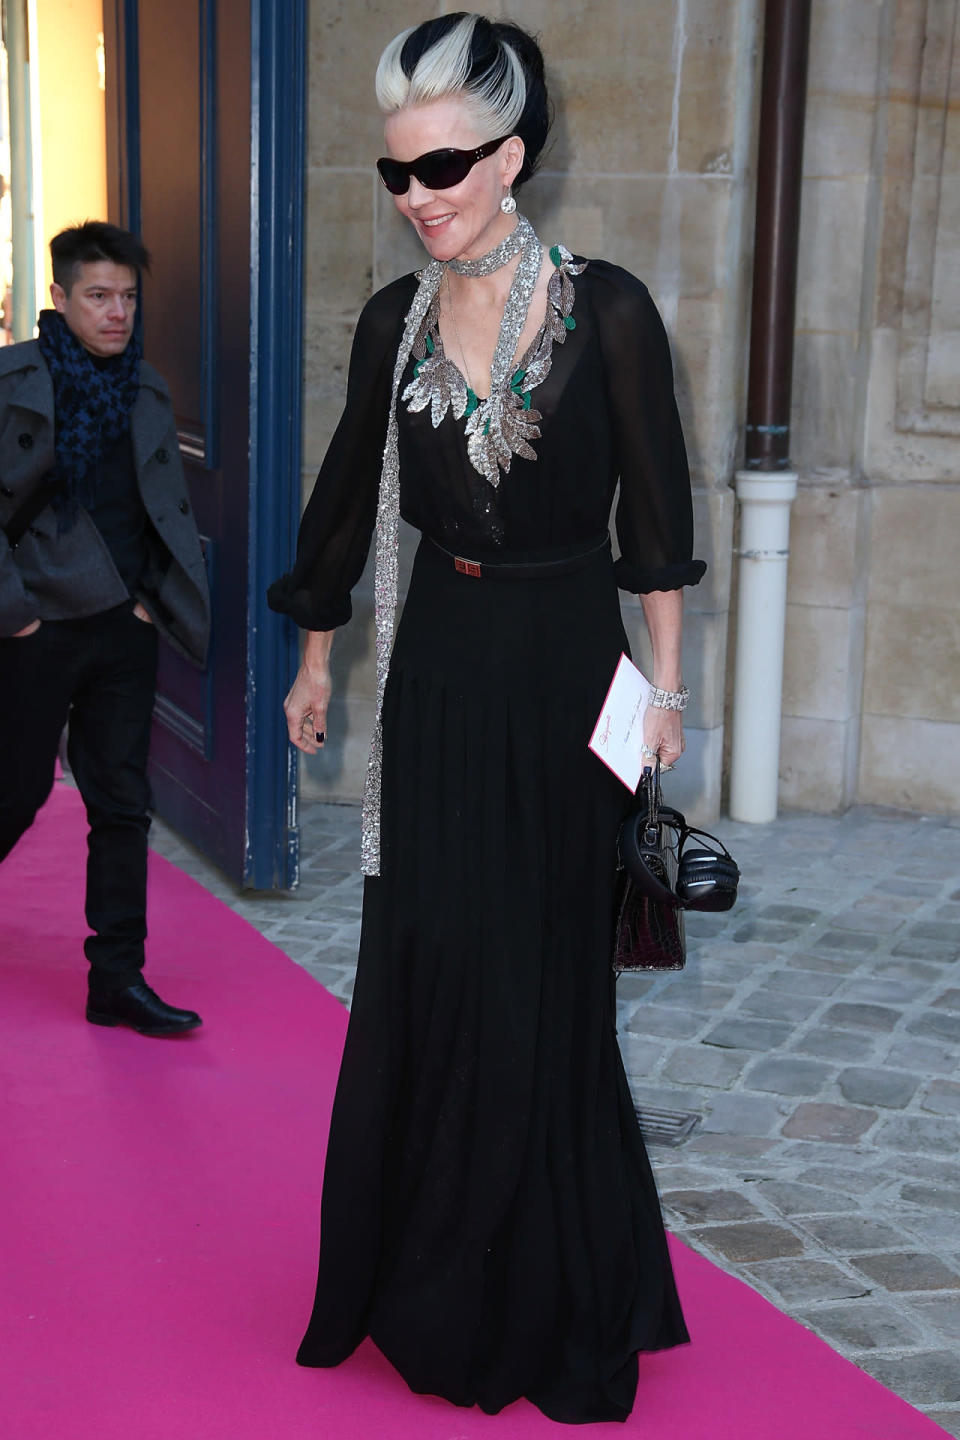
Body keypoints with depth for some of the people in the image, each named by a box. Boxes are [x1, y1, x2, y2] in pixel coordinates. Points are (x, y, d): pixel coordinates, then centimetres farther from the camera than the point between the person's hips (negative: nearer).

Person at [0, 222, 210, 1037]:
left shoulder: (147, 390, 9)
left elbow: (170, 506, 16)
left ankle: (119, 979, 10)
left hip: (124, 628, 5)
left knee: (124, 805, 4)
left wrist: (157, 597, 6)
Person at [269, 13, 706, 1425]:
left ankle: (541, 1293, 22)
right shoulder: (395, 321, 3)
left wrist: (663, 681, -3)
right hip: (437, 671, 3)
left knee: (538, 975, 4)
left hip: (561, 672, -3)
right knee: (425, 963, 6)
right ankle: (427, 1279, 22)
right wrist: (316, 660, 18)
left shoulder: (606, 311, -9)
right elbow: (349, 499, 13)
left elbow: (654, 511, -4)